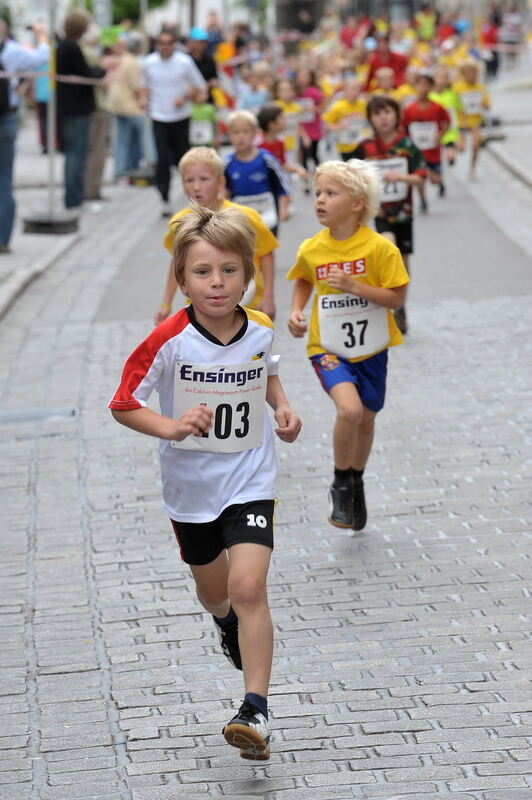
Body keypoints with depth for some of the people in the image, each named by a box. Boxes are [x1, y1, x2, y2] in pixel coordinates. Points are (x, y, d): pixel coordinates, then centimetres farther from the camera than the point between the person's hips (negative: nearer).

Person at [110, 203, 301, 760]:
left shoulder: (261, 331, -8)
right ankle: (227, 623, 59)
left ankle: (255, 710, -14)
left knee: (249, 588, -17)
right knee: (213, 590, 21)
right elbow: (123, 404, -12)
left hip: (250, 481, 0)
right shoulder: (169, 342, -19)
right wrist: (171, 427, -28)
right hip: (191, 485, 1)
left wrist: (283, 407, -1)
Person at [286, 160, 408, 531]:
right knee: (349, 408, -24)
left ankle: (357, 483, 43)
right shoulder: (311, 250, -7)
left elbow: (396, 297, -16)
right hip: (328, 347, -1)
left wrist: (354, 286, -27)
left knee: (366, 420, 15)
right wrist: (297, 311, -2)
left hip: (370, 348, 1)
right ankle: (341, 485, -2)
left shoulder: (380, 248, -16)